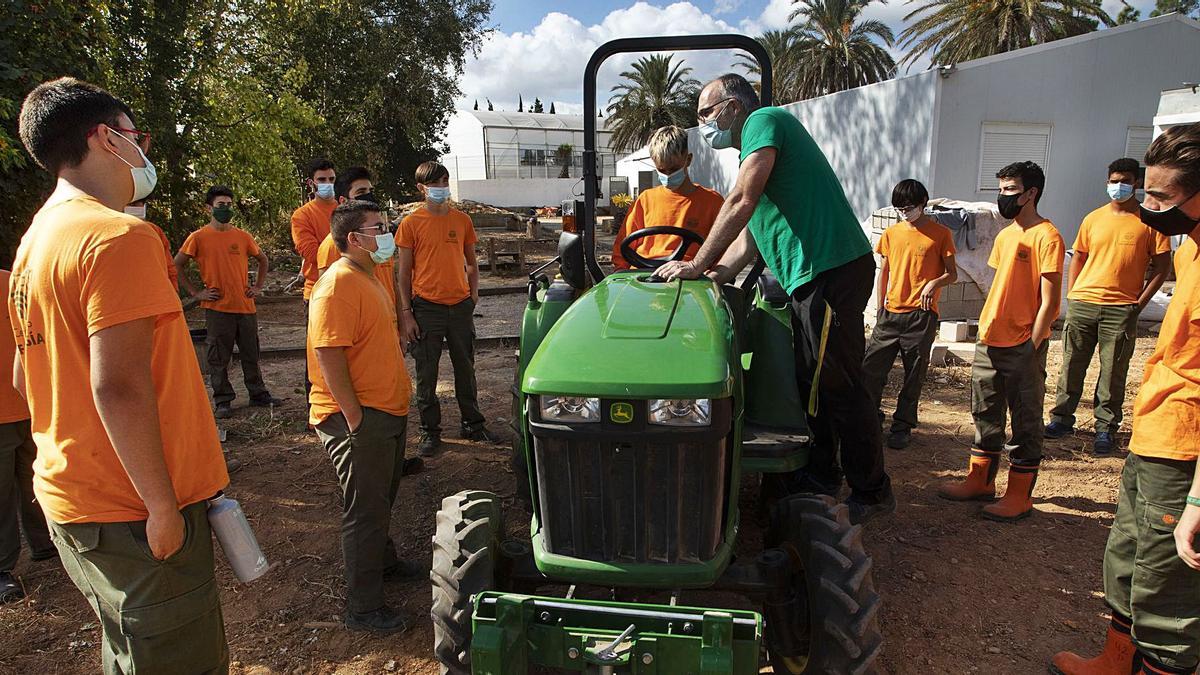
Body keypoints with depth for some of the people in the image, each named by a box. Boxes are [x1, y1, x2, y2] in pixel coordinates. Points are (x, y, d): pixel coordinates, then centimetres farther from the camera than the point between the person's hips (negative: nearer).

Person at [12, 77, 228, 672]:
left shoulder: (37, 239, 11)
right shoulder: (117, 236, -18)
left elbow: (27, 375, 18)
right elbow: (118, 385, -26)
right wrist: (163, 505, -19)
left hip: (68, 495, 10)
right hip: (132, 512, -9)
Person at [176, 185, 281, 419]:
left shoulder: (243, 236, 6)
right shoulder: (198, 237, -3)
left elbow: (263, 260, 20)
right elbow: (177, 265, 1)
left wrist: (258, 286, 11)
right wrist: (195, 292, -3)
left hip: (246, 306, 3)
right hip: (217, 308, -3)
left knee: (251, 354, 11)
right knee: (219, 358, 5)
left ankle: (258, 394, 23)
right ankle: (223, 401, 15)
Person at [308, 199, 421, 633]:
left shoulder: (367, 276, 14)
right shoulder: (338, 284, -20)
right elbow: (328, 354, -26)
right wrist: (354, 416, -25)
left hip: (386, 410, 10)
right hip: (359, 418, -10)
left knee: (382, 496, 25)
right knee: (365, 510, 0)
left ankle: (383, 562, 44)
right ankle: (363, 606, 13)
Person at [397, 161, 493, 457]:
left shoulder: (462, 220, 7)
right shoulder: (411, 223, -3)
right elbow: (403, 272, -2)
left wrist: (473, 296, 5)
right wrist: (406, 313, -7)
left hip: (460, 306, 3)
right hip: (426, 307, -3)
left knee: (465, 368, 13)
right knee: (426, 374, 5)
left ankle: (472, 423, 28)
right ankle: (430, 431, 19)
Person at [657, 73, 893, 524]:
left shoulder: (764, 120, -4)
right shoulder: (755, 149, 26)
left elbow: (742, 202, -17)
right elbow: (750, 232, 21)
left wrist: (697, 266, -13)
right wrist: (713, 277, 8)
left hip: (830, 270, -10)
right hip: (813, 276, 10)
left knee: (837, 386, -2)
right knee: (812, 381, 17)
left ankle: (872, 492, 12)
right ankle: (820, 475, 31)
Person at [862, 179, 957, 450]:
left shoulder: (940, 234, 0)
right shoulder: (891, 233, 10)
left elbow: (952, 274, 2)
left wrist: (934, 283, -19)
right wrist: (880, 308, 13)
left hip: (921, 315, -3)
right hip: (890, 313, 3)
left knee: (914, 375, 4)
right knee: (871, 366, 1)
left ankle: (902, 425, 16)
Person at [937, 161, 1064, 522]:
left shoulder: (1047, 237, -11)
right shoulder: (1004, 235, 13)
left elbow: (1049, 301, -14)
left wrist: (1031, 348, -16)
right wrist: (987, 328, 13)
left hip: (1023, 347, -8)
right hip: (989, 342, 8)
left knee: (1025, 422, 4)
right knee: (985, 415, 16)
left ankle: (1019, 496, 13)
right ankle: (980, 482, 28)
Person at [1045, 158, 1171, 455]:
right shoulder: (1094, 218, 10)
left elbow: (1161, 265, 2)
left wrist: (1140, 302, -5)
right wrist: (1071, 296, 5)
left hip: (1121, 308, -3)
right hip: (1081, 304, 3)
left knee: (1113, 372, 3)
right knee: (1072, 366, 8)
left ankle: (1106, 428, 13)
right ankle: (1062, 418, 19)